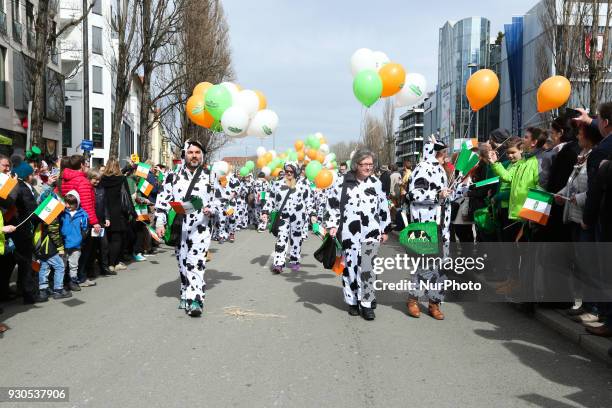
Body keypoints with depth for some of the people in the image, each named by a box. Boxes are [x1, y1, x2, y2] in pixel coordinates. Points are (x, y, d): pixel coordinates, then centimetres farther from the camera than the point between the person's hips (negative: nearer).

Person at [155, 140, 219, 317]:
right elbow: (163, 200, 6)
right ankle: (186, 295, 27)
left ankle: (194, 301, -16)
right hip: (178, 229, 3)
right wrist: (160, 222, -2)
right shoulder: (173, 177, 7)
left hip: (200, 228, -3)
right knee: (182, 263, 12)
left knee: (196, 263, -13)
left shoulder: (209, 178, 5)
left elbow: (217, 201, 10)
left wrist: (211, 210, -11)